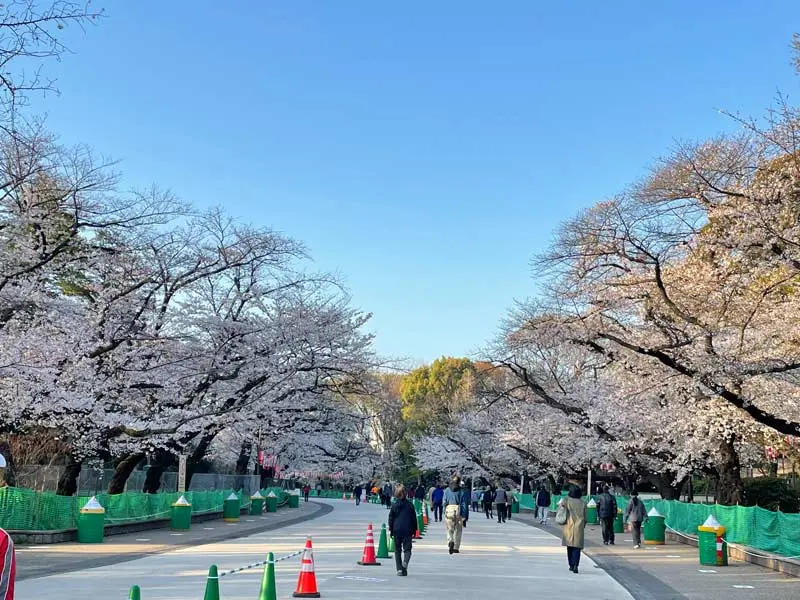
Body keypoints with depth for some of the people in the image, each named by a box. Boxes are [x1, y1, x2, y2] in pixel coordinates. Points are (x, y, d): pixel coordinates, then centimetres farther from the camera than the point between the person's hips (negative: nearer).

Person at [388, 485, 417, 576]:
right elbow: (414, 518, 6)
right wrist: (414, 530, 14)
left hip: (397, 530, 0)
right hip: (407, 530, 0)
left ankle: (399, 569, 5)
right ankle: (405, 562, -25)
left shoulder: (394, 505, -1)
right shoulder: (410, 505, 2)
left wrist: (390, 530, 10)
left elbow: (391, 518, 2)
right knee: (407, 548, 5)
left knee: (397, 550, 9)